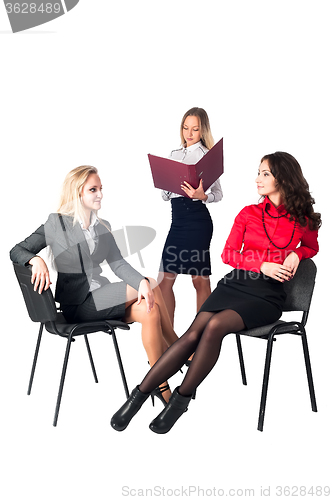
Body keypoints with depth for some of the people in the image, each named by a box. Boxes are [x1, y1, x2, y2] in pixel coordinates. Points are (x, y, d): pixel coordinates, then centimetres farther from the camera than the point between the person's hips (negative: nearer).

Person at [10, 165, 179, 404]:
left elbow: (118, 263, 1)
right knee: (153, 286, -21)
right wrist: (37, 260, -27)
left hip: (102, 299, 6)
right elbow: (16, 251, -3)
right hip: (77, 304, -5)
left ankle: (162, 386, -17)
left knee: (149, 310, -24)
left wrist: (143, 281, -20)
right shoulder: (56, 224, -3)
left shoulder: (103, 227, 12)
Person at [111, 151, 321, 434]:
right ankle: (139, 395, -18)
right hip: (235, 283, 2)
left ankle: (181, 400, -18)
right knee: (194, 333, -21)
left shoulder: (303, 221, 5)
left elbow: (312, 248, 25)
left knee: (216, 325, -30)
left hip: (267, 294, -2)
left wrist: (296, 254, 1)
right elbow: (228, 254, 6)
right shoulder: (248, 213, 10)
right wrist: (262, 264, -11)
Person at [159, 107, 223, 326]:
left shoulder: (206, 155, -1)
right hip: (177, 219, 7)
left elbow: (218, 193, -4)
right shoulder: (175, 154, 17)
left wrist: (202, 196, -24)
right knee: (165, 281, 6)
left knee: (200, 280, 0)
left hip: (197, 219, -7)